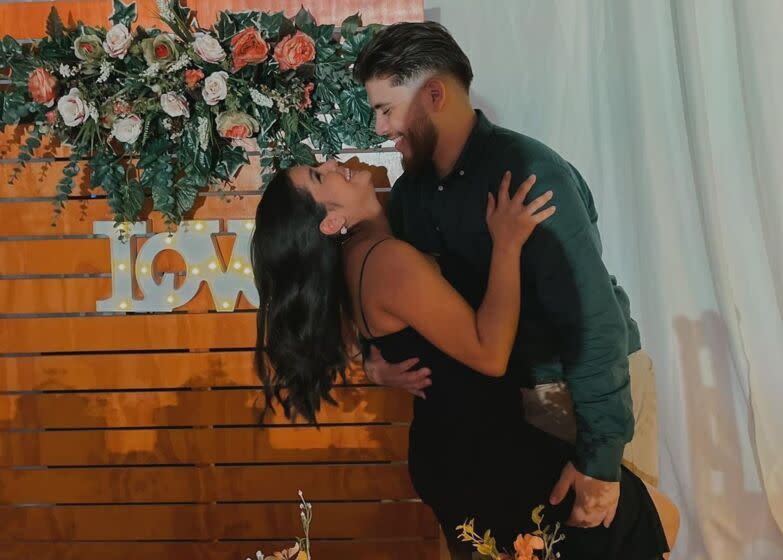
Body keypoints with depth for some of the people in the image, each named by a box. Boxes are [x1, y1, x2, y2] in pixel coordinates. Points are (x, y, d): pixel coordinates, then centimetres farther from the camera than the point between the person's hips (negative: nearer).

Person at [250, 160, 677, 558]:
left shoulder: (356, 254, 5)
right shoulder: (389, 260, -25)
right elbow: (490, 353, -24)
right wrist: (507, 245, -21)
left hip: (450, 449, 10)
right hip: (481, 456, -10)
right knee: (652, 517, -4)